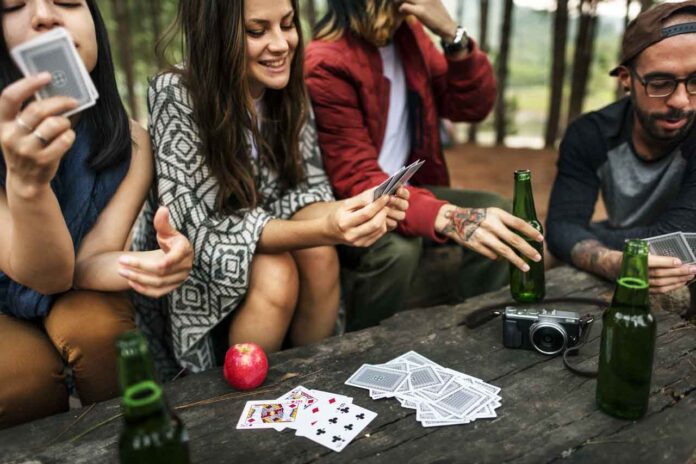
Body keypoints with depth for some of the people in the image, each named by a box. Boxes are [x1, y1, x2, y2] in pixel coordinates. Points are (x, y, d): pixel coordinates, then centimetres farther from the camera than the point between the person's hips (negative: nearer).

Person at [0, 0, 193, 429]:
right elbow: (46, 276, -25)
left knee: (95, 325, -30)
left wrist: (141, 264, -43)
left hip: (79, 300, 2)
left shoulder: (130, 141, -15)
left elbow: (87, 261, -19)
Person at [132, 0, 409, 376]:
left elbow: (306, 189, -8)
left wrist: (353, 213, -32)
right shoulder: (175, 97, -24)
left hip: (267, 247, 4)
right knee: (275, 275, -30)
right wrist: (321, 230, -41)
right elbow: (198, 230, -28)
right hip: (189, 267, -4)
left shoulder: (287, 91, -9)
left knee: (319, 254, -25)